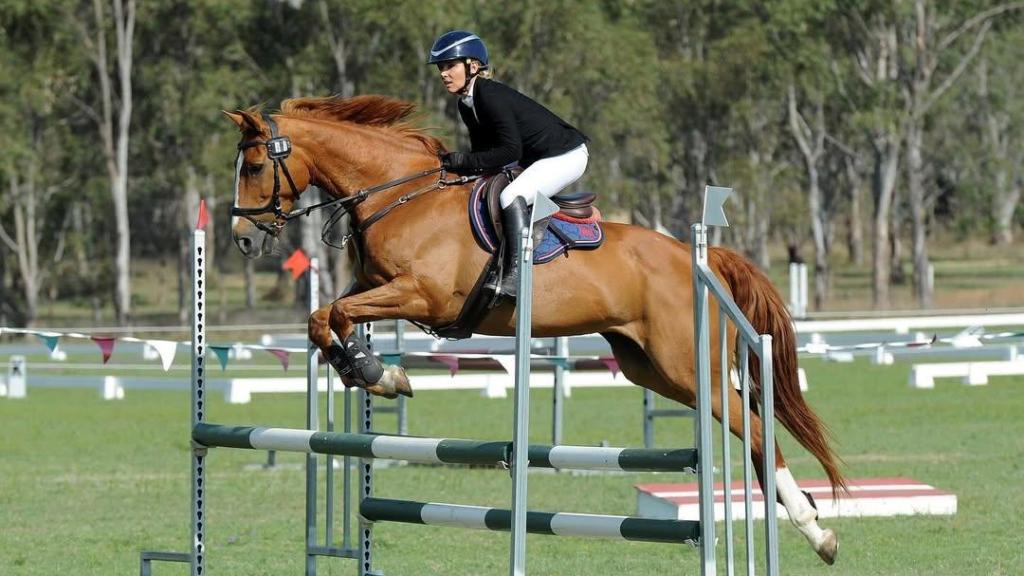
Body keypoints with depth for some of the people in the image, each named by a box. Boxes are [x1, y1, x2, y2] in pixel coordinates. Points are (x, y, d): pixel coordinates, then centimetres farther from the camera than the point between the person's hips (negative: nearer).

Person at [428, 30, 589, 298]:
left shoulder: (491, 97, -24)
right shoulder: (467, 106, 5)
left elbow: (511, 150, -28)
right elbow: (484, 151, 12)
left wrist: (462, 161, -25)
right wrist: (453, 166, -4)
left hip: (567, 156, -11)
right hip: (538, 160, 11)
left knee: (512, 196, -30)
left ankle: (517, 275, -31)